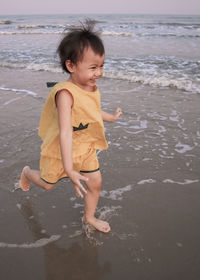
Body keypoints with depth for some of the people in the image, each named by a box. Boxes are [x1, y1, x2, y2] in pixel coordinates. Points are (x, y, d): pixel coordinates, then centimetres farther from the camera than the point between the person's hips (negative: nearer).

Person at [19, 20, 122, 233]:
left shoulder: (92, 89, -8)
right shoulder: (66, 93, -34)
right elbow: (65, 133, -39)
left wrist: (111, 117, 31)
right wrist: (69, 170, -42)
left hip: (85, 148, 6)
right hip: (59, 151, -5)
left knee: (95, 182, 8)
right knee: (47, 183, 18)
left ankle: (89, 217, 34)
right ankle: (27, 172, 53)